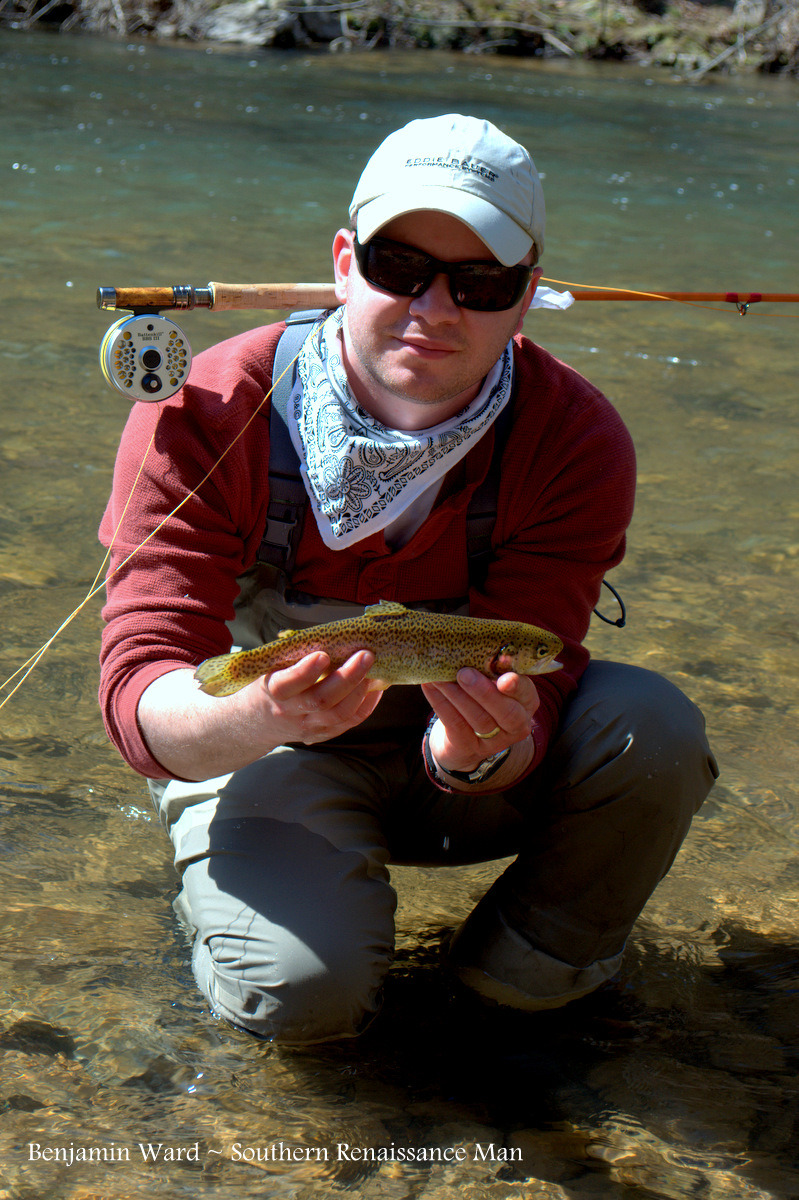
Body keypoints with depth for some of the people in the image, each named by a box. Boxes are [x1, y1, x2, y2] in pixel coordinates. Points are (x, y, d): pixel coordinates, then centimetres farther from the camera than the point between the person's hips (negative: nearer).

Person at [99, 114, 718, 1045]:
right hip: (265, 755, -2)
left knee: (652, 730, -25)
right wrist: (261, 715, -52)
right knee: (305, 988, -30)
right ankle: (232, 893, 8)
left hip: (450, 769, 3)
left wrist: (481, 751, -47)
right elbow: (140, 699, -29)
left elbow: (523, 704, -22)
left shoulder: (577, 442, -19)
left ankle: (530, 969, 3)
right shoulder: (199, 418, -23)